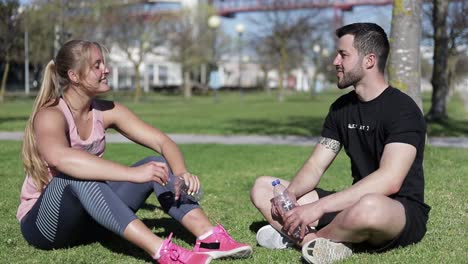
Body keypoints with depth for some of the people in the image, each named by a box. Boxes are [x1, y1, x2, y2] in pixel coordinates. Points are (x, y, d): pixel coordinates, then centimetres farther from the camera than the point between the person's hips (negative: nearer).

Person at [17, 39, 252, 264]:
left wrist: (181, 173, -27)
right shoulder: (50, 115, -20)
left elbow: (162, 142, -5)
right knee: (76, 175, -37)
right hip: (42, 223, -6)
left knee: (157, 165, -10)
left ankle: (209, 237, -27)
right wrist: (133, 173, -50)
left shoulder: (106, 111, -1)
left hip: (89, 219, 6)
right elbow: (61, 158, -44)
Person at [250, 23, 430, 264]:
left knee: (369, 207, -45)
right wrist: (290, 194, -17)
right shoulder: (341, 108, 9)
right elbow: (315, 165, 7)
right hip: (356, 202, 8)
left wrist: (319, 207, -32)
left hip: (402, 213, -7)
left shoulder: (402, 109, -15)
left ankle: (302, 237, -15)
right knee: (262, 188, 1)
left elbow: (390, 180, -28)